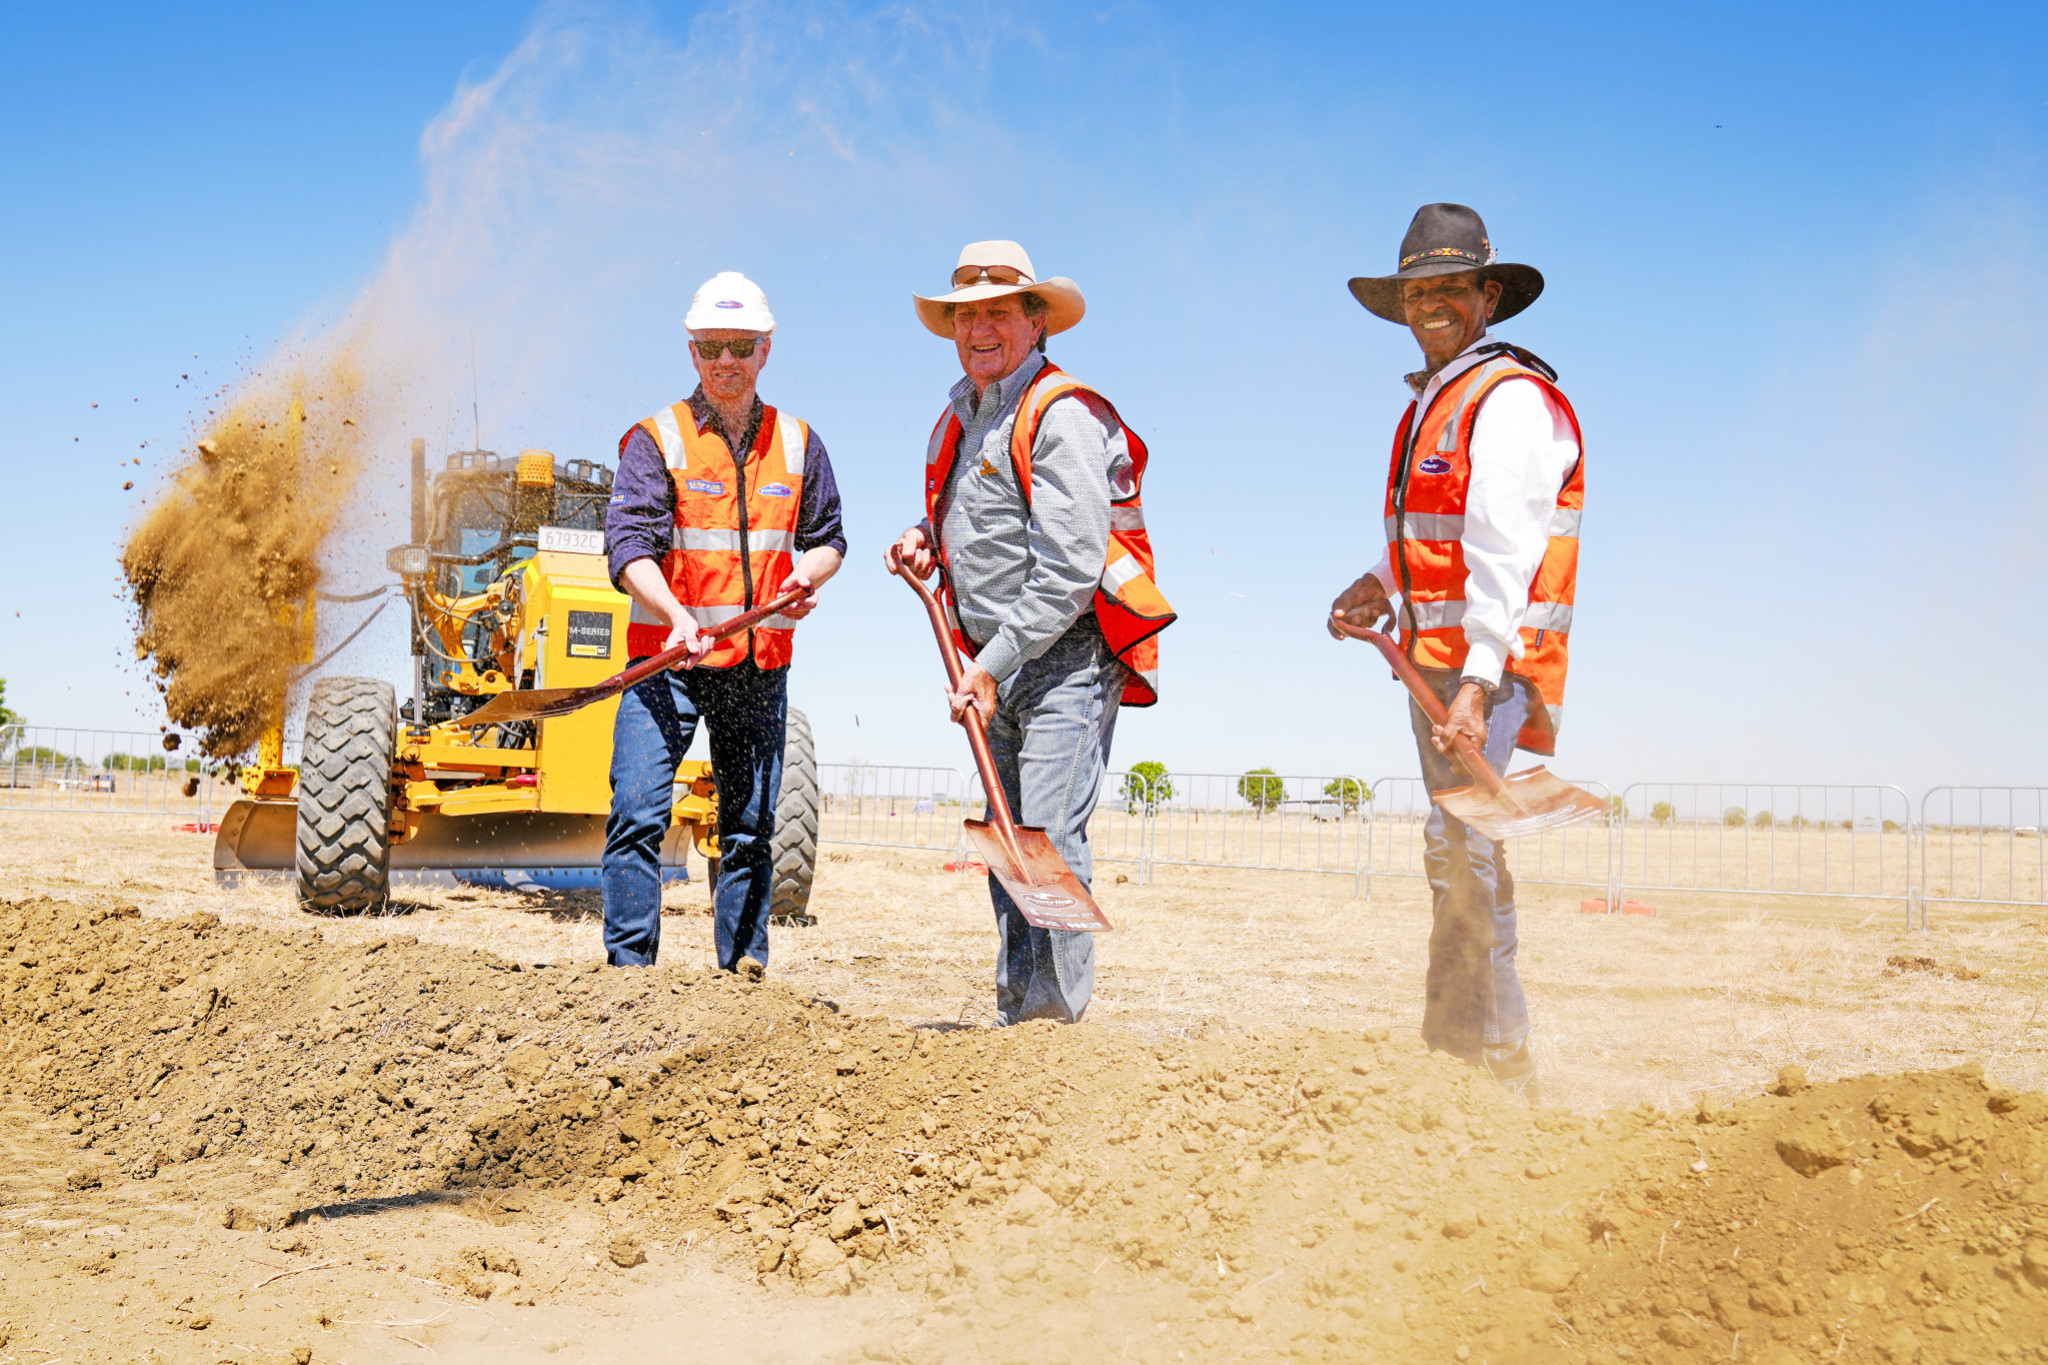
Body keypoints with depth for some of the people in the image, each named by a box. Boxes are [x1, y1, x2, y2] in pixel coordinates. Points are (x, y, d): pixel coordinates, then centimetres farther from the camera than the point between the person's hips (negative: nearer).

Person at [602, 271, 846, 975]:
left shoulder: (797, 443, 10)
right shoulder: (656, 438, -2)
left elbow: (827, 537, 18)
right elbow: (629, 543, -12)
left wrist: (808, 574, -6)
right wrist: (676, 615, -29)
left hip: (761, 664, 4)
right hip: (669, 659, -3)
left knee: (752, 824, 8)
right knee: (638, 810, -11)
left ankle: (745, 964, 18)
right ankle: (629, 963, -3)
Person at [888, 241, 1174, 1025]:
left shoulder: (1062, 415, -13)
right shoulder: (959, 421, 14)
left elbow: (1069, 571, -20)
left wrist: (991, 666, -19)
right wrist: (926, 539, 9)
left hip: (1066, 657, -9)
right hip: (999, 664, 9)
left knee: (1046, 837, -16)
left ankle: (1055, 1014, -13)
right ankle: (1013, 1013, 18)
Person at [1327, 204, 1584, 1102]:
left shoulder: (1509, 398, -11)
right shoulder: (1431, 403, 19)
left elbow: (1504, 555, -20)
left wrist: (1477, 682, -27)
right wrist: (1384, 585, 12)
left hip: (1490, 661, -10)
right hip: (1435, 657, 10)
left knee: (1459, 844, -16)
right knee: (1463, 852, 14)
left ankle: (1492, 1058, -12)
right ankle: (1458, 1047, 23)